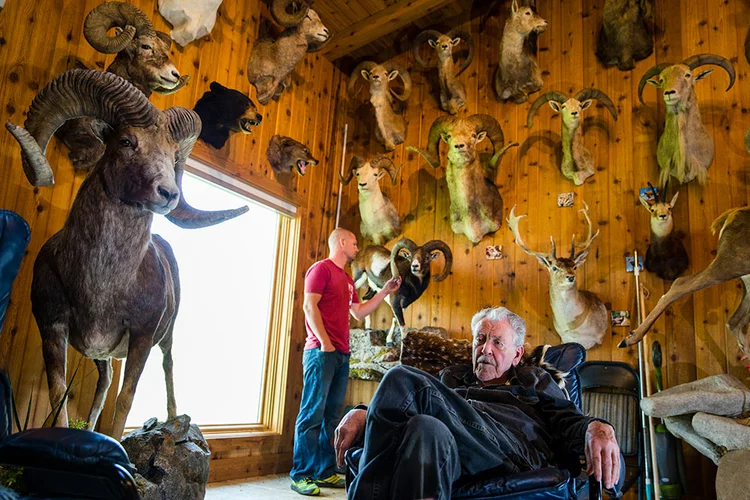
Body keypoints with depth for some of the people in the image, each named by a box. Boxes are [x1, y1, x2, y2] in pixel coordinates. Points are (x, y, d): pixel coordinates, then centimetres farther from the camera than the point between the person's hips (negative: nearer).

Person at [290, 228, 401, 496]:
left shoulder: (347, 279, 22)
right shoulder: (321, 268, -3)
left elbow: (359, 312, 26)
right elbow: (310, 306, -12)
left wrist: (385, 291, 23)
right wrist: (325, 343, -16)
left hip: (342, 354, 8)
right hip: (321, 351, -8)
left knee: (331, 416, 9)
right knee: (313, 413, -8)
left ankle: (326, 472, 14)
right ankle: (301, 475, -3)